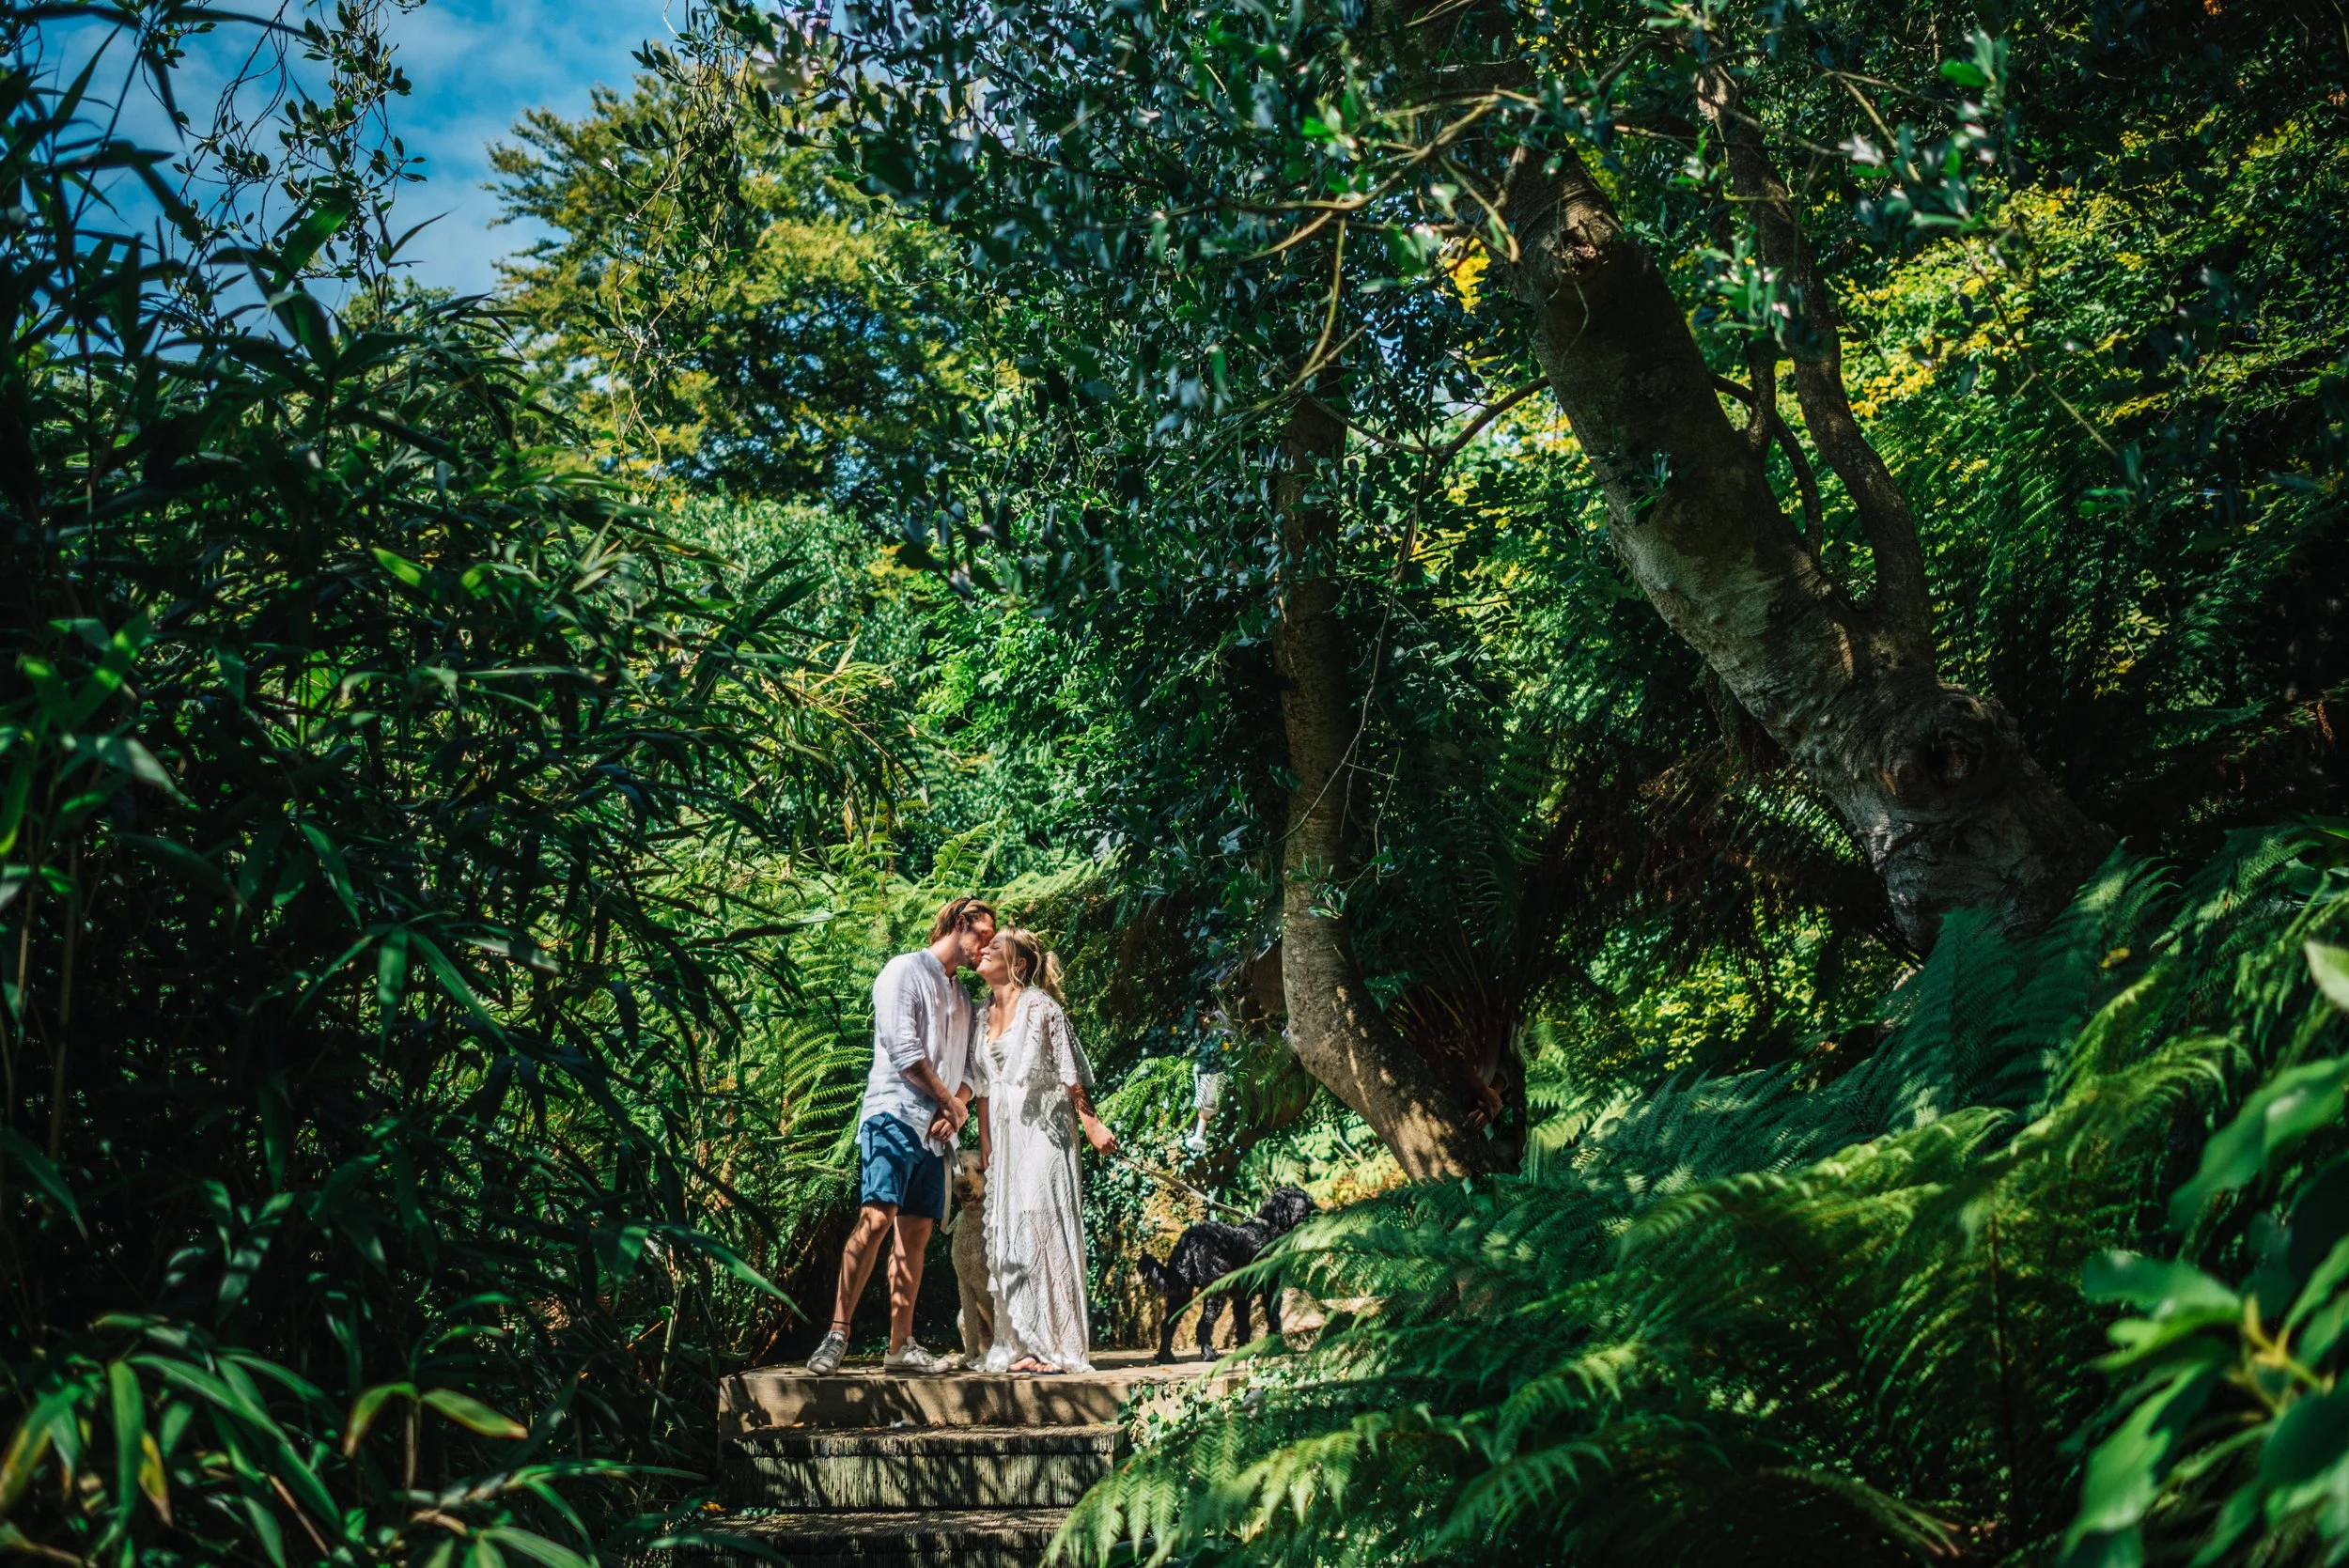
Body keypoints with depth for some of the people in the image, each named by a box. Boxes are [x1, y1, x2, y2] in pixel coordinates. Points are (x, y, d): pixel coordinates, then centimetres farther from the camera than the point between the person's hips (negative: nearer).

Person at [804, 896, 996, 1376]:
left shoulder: (963, 997, 24)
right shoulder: (906, 971, 1)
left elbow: (968, 1069, 19)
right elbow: (903, 1048, -10)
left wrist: (953, 1112, -1)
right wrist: (951, 1101, -4)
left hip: (935, 1131, 8)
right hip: (894, 1115, -8)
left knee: (916, 1234, 3)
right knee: (876, 1218, -19)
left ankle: (901, 1346, 4)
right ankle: (837, 1334, -20)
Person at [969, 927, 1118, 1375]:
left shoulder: (1040, 1006, -6)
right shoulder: (985, 1015, 13)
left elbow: (1071, 1072, -6)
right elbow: (981, 1088, 15)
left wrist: (1091, 1124, -9)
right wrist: (985, 1147, 13)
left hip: (1044, 1132, -7)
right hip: (1005, 1138, 7)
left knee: (1043, 1228, -9)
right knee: (1006, 1234, 3)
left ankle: (1058, 1346, -7)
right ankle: (1021, 1345, 8)